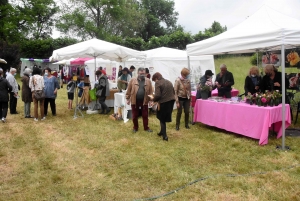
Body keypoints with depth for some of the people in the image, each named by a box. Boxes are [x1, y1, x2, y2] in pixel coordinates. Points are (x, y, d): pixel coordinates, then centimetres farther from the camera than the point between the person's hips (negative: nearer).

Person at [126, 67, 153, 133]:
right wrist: (128, 98, 2)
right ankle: (135, 127, 27)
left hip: (144, 101, 1)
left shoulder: (148, 81, 0)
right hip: (135, 101, 0)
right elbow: (129, 90, 2)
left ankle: (146, 127, 26)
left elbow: (150, 91, 1)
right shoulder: (132, 80, -3)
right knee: (135, 115, 11)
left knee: (145, 115, 11)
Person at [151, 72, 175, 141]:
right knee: (164, 118, 22)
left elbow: (158, 95, -18)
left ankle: (165, 136, 10)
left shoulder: (158, 83, -9)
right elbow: (173, 92, 18)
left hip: (164, 102, -7)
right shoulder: (168, 82, 15)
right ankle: (162, 132, 35)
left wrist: (153, 99, -1)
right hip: (171, 101, 7)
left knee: (162, 119, 10)